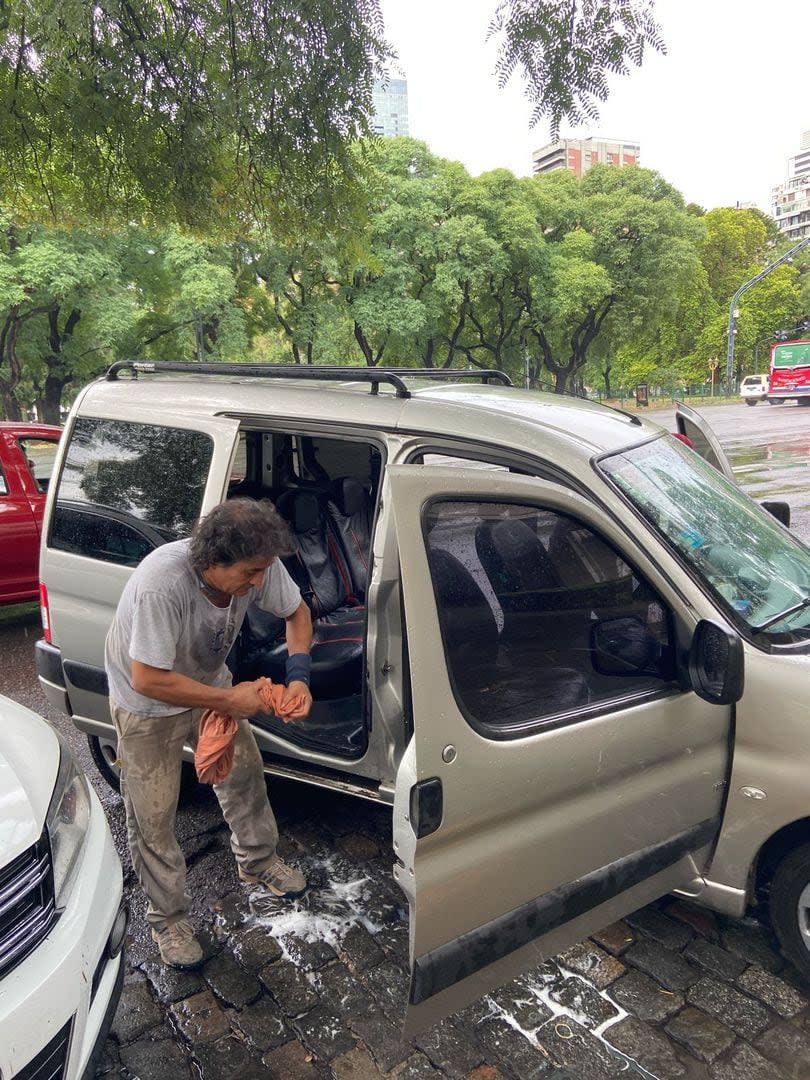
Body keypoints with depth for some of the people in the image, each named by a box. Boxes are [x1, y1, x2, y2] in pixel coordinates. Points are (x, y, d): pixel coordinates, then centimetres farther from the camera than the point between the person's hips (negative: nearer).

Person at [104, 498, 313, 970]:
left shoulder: (257, 565, -25)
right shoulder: (162, 585, -42)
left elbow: (297, 613, -6)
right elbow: (148, 680, -36)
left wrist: (299, 676, -20)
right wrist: (228, 699, -28)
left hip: (210, 683, 6)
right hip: (148, 706, -5)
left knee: (245, 772, 18)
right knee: (154, 817, 6)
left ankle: (258, 860, 44)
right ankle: (169, 918, 28)